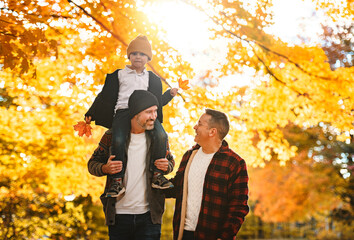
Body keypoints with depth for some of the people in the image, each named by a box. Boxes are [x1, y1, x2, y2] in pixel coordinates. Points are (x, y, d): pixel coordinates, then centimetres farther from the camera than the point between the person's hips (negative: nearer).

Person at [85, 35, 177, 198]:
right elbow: (105, 96, 19)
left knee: (161, 136, -29)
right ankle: (117, 181, -24)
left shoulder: (152, 78, 26)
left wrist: (170, 94, 13)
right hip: (123, 111, -1)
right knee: (118, 141, -31)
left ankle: (157, 175, -20)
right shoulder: (119, 75, 20)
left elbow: (158, 102, 29)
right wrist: (90, 115, 13)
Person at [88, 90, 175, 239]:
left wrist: (167, 166, -9)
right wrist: (105, 168, -18)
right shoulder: (112, 136, -4)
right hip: (118, 214, -1)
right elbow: (92, 164, 4)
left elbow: (170, 161, 15)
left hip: (149, 215, 1)